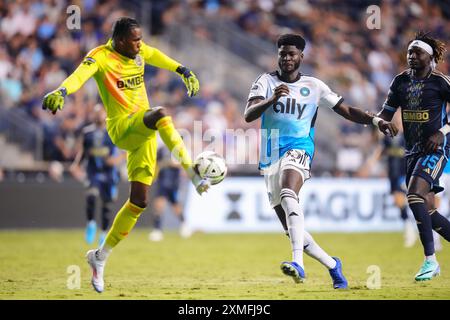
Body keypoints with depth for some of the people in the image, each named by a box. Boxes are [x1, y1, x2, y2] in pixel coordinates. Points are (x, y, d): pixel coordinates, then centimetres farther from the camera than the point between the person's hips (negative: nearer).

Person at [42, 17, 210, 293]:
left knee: (139, 201, 3)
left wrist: (185, 72, 36)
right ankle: (194, 174, -31)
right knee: (161, 115, -37)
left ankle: (101, 257, 16)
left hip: (143, 132, 7)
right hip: (122, 127, -7)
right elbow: (80, 74, -31)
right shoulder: (100, 57, -12)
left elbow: (159, 58, 29)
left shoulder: (140, 51, 8)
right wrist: (61, 92, -51)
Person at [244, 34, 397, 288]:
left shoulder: (313, 86, 9)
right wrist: (272, 99, -26)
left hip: (298, 149, -3)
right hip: (271, 158, 3)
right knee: (292, 228, 6)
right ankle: (332, 265, 26)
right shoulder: (266, 82, 7)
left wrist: (377, 120, -2)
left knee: (288, 197, -35)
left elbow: (347, 111, 13)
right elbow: (248, 115, -8)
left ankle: (299, 264, -47)